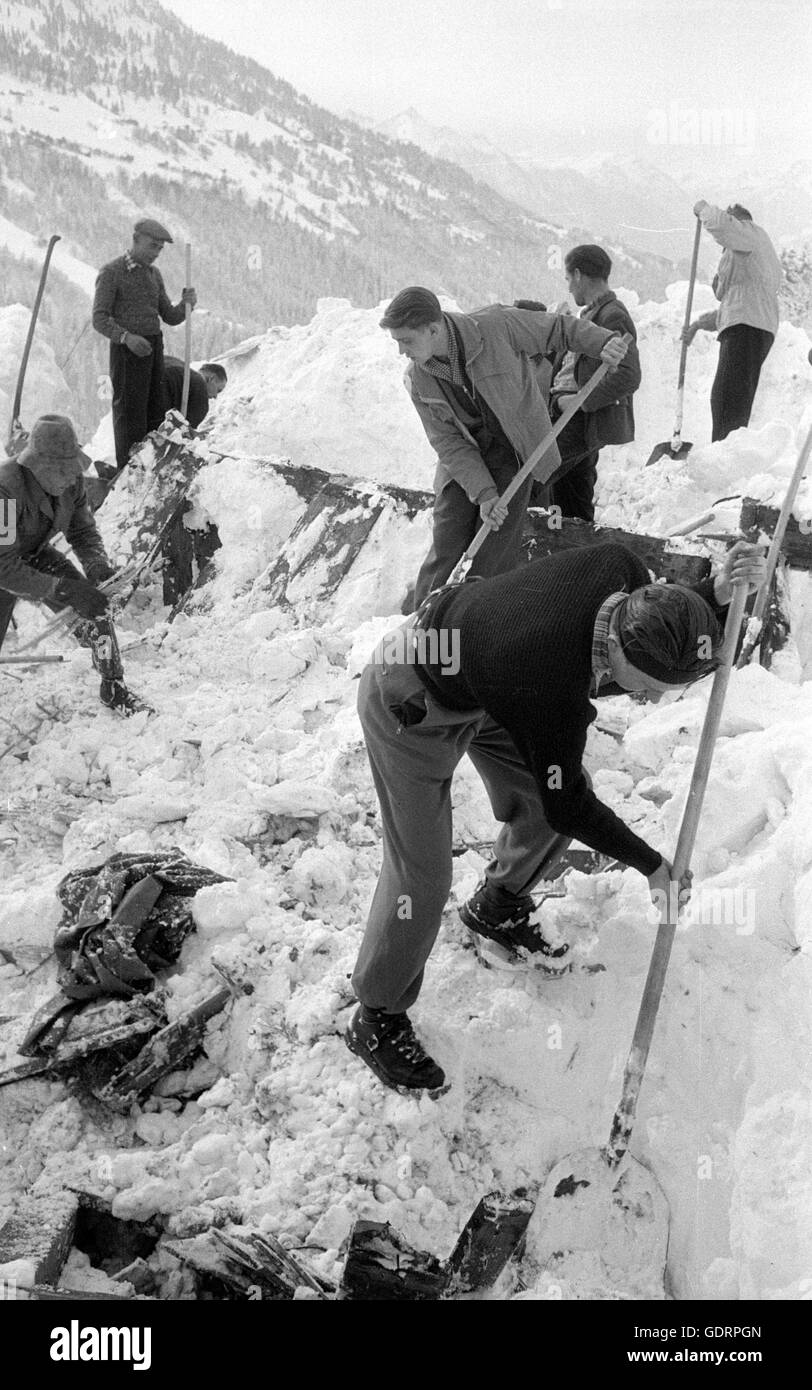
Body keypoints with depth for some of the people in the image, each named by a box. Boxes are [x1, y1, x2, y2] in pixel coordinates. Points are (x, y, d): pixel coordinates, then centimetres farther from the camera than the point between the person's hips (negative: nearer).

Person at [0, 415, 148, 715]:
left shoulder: (72, 481, -19)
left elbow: (83, 533, -5)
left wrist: (98, 567, -26)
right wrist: (63, 589, -42)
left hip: (37, 555, 5)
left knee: (95, 607, -12)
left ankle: (113, 688, 5)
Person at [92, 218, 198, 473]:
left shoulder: (154, 274, 14)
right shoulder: (111, 272, -6)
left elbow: (170, 317, 13)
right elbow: (100, 319, -12)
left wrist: (187, 303, -8)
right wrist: (127, 337, -29)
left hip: (154, 347, 7)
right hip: (126, 350, -7)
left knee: (156, 413, 7)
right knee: (130, 413, -6)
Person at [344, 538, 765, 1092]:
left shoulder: (619, 567, -24)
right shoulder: (550, 695, -40)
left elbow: (674, 632, 1)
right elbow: (567, 808, -21)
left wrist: (717, 595, -20)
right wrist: (652, 864, -10)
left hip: (478, 667, 8)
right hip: (412, 707, -8)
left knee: (559, 793, 12)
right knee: (422, 877, -6)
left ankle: (496, 909, 40)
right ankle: (377, 1019, 18)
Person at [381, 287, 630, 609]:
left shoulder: (496, 326, -21)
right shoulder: (417, 379, -10)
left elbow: (558, 328, -5)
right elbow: (447, 442, -10)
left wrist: (601, 342, -21)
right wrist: (483, 494, -19)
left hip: (513, 453, -3)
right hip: (463, 460, 3)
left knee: (494, 556, -6)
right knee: (446, 545, -2)